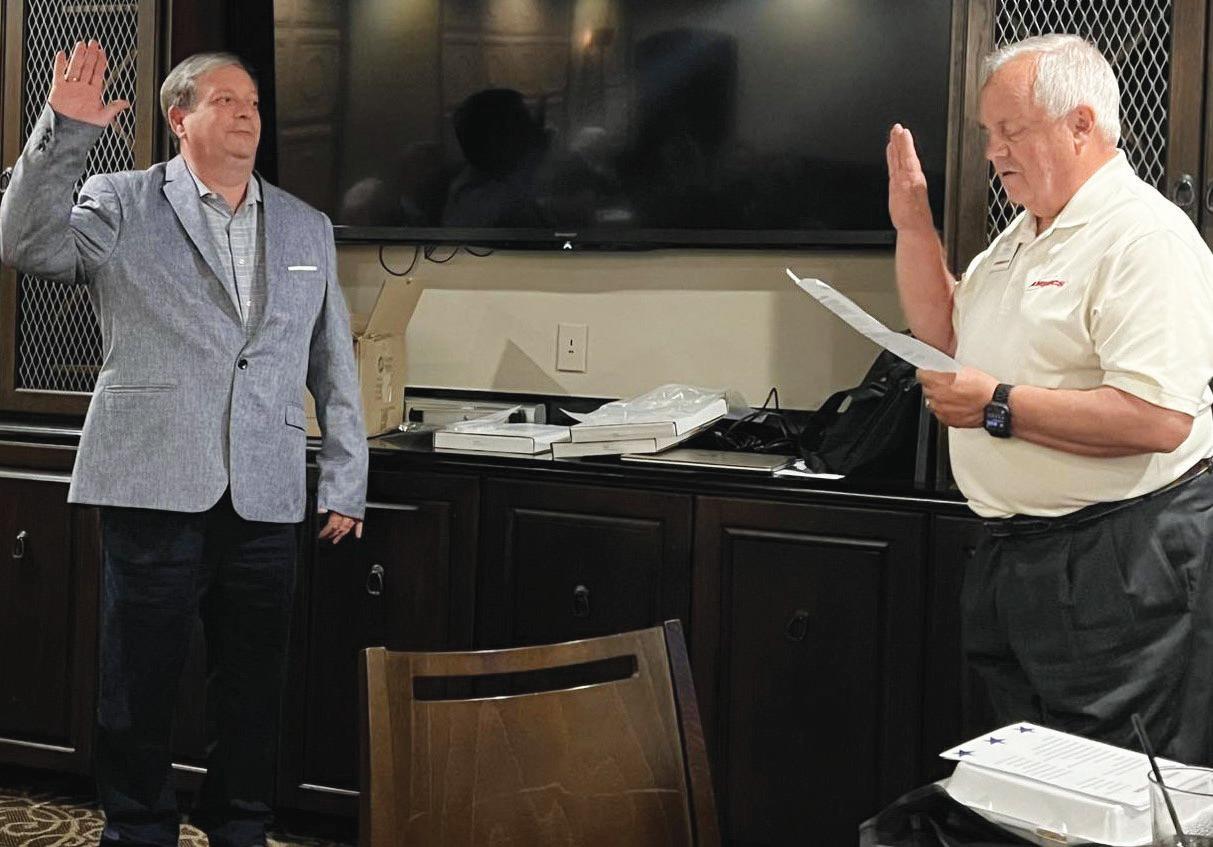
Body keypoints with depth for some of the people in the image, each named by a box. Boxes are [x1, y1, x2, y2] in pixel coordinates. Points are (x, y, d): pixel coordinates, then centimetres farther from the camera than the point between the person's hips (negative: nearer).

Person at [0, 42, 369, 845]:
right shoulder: (119, 205, 4)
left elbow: (335, 366, 14)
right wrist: (64, 131, -21)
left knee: (254, 689, 10)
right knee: (141, 687, 5)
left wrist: (346, 482, 10)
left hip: (266, 500, 3)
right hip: (156, 487, -3)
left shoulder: (307, 228, 13)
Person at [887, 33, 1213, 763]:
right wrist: (914, 228, 12)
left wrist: (999, 406, -23)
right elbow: (945, 334, 25)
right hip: (1016, 552, 10)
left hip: (1121, 560, -10)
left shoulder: (1147, 238, -17)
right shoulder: (1024, 236, 15)